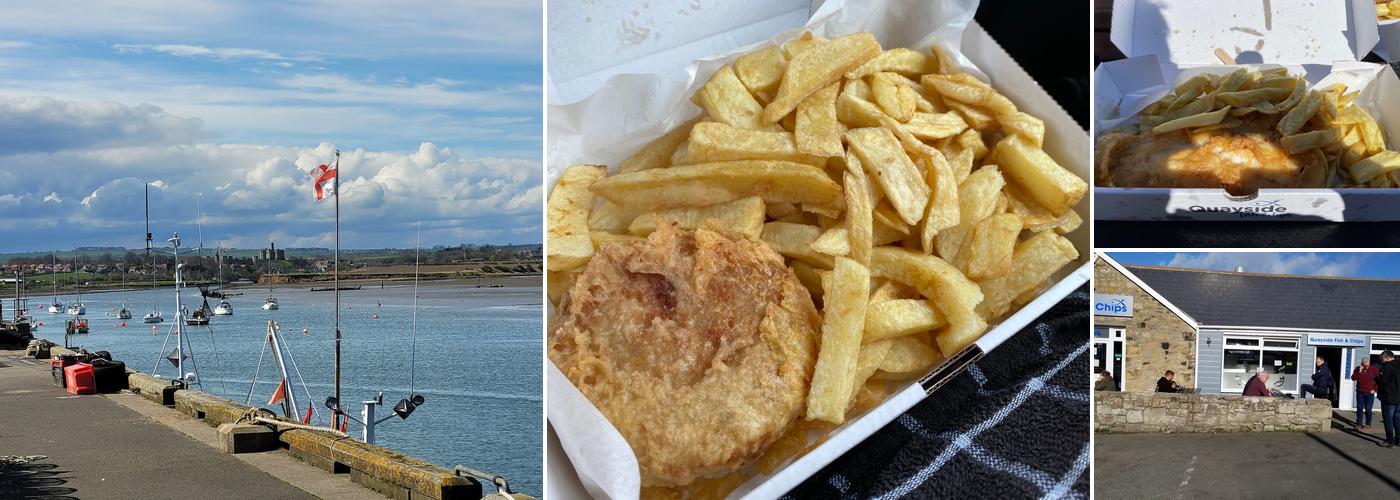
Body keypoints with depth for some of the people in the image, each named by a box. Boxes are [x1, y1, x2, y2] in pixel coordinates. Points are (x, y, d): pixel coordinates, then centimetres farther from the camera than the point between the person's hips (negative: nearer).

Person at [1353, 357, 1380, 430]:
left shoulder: (1374, 369, -2)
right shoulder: (1357, 369, 4)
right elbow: (1353, 378, -6)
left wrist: (1374, 389, -3)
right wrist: (1359, 371, -17)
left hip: (1369, 393, -2)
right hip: (1360, 392, 2)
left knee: (1368, 409, -1)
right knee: (1359, 409, 2)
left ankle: (1368, 424, 10)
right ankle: (1359, 424, 6)